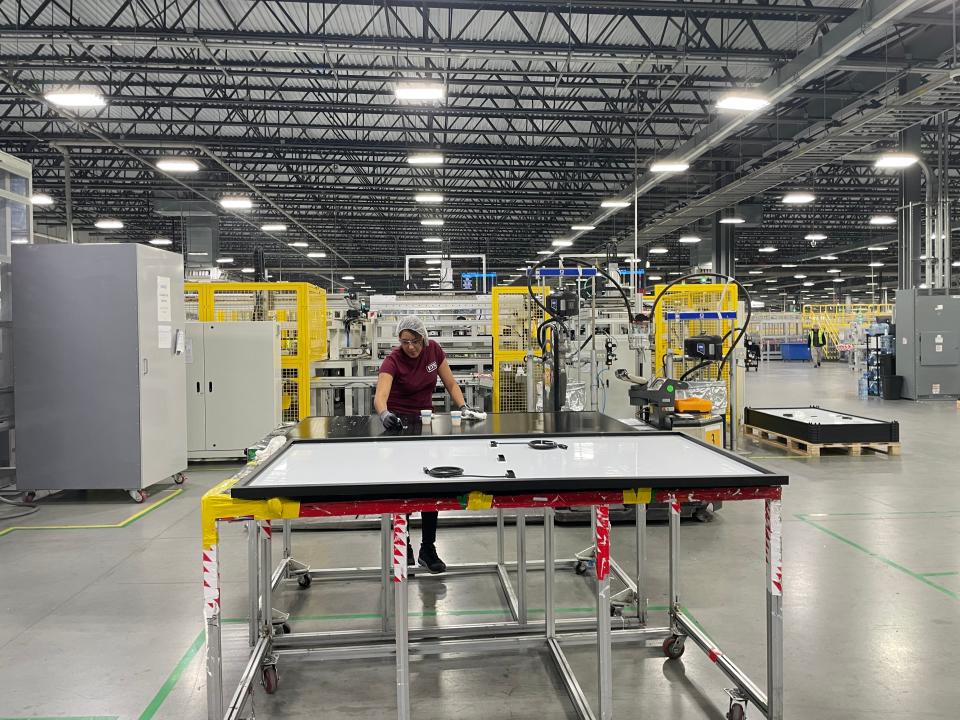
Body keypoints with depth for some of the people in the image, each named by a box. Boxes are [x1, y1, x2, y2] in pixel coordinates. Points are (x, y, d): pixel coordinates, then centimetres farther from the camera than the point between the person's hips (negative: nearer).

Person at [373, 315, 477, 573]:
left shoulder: (434, 350, -9)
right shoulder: (393, 360, -22)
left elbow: (450, 384, 0)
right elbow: (380, 396, -37)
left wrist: (463, 407, -16)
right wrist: (385, 414, -58)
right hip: (399, 421, -4)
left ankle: (428, 549, 9)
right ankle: (403, 544, 18)